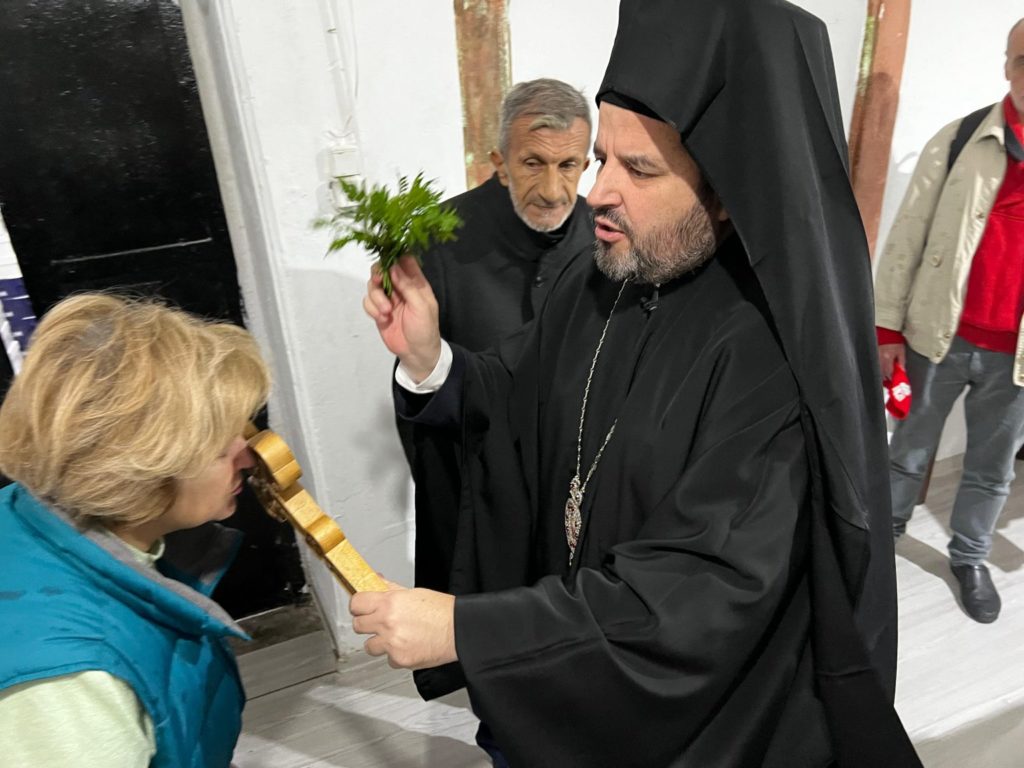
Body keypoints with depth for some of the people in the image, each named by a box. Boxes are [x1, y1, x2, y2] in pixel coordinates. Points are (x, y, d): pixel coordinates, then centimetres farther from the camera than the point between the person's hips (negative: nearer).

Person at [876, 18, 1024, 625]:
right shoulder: (958, 140, -4)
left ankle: (970, 559, 35)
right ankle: (888, 521, 38)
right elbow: (907, 237, -3)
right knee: (911, 446, 16)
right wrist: (888, 327, -6)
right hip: (938, 336, -1)